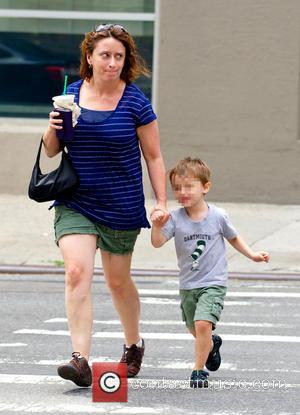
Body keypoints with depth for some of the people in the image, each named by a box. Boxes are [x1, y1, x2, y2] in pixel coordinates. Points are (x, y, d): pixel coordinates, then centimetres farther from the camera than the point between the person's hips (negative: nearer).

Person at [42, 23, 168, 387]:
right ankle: (80, 359, -23)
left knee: (118, 282, 12)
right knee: (77, 272, -18)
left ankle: (134, 345, 39)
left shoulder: (135, 102, -7)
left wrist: (161, 202, -6)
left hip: (121, 207, -1)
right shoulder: (71, 94, 1)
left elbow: (153, 156, -1)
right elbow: (51, 151, 11)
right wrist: (53, 130, -10)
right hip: (74, 203, 1)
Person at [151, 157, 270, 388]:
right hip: (188, 286, 3)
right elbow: (157, 242, -19)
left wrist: (253, 255, 4)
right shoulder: (175, 219, -7)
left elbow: (233, 238, 11)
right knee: (195, 330, 18)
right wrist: (157, 226, -38)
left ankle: (199, 370, -10)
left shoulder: (218, 216, -8)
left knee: (203, 323, -21)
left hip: (214, 283, -3)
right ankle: (212, 343, 52)